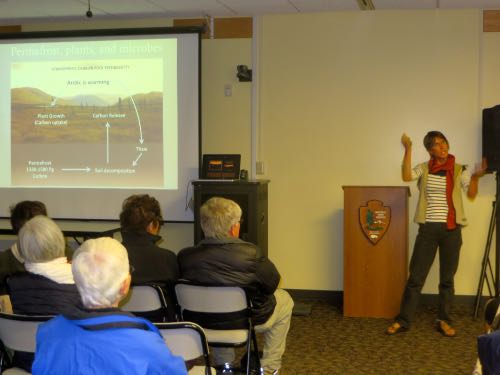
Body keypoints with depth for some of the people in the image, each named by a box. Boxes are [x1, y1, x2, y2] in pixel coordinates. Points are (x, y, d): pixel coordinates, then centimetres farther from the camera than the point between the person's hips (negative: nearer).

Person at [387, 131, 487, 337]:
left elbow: (471, 194, -2)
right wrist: (408, 149, -19)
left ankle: (443, 321, 19)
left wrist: (476, 177, -19)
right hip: (428, 228, 0)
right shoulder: (424, 168, 3)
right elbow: (407, 176, -16)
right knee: (416, 276, 2)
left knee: (447, 278, 8)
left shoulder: (459, 170, 3)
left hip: (451, 229, 1)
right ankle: (403, 320, 9)